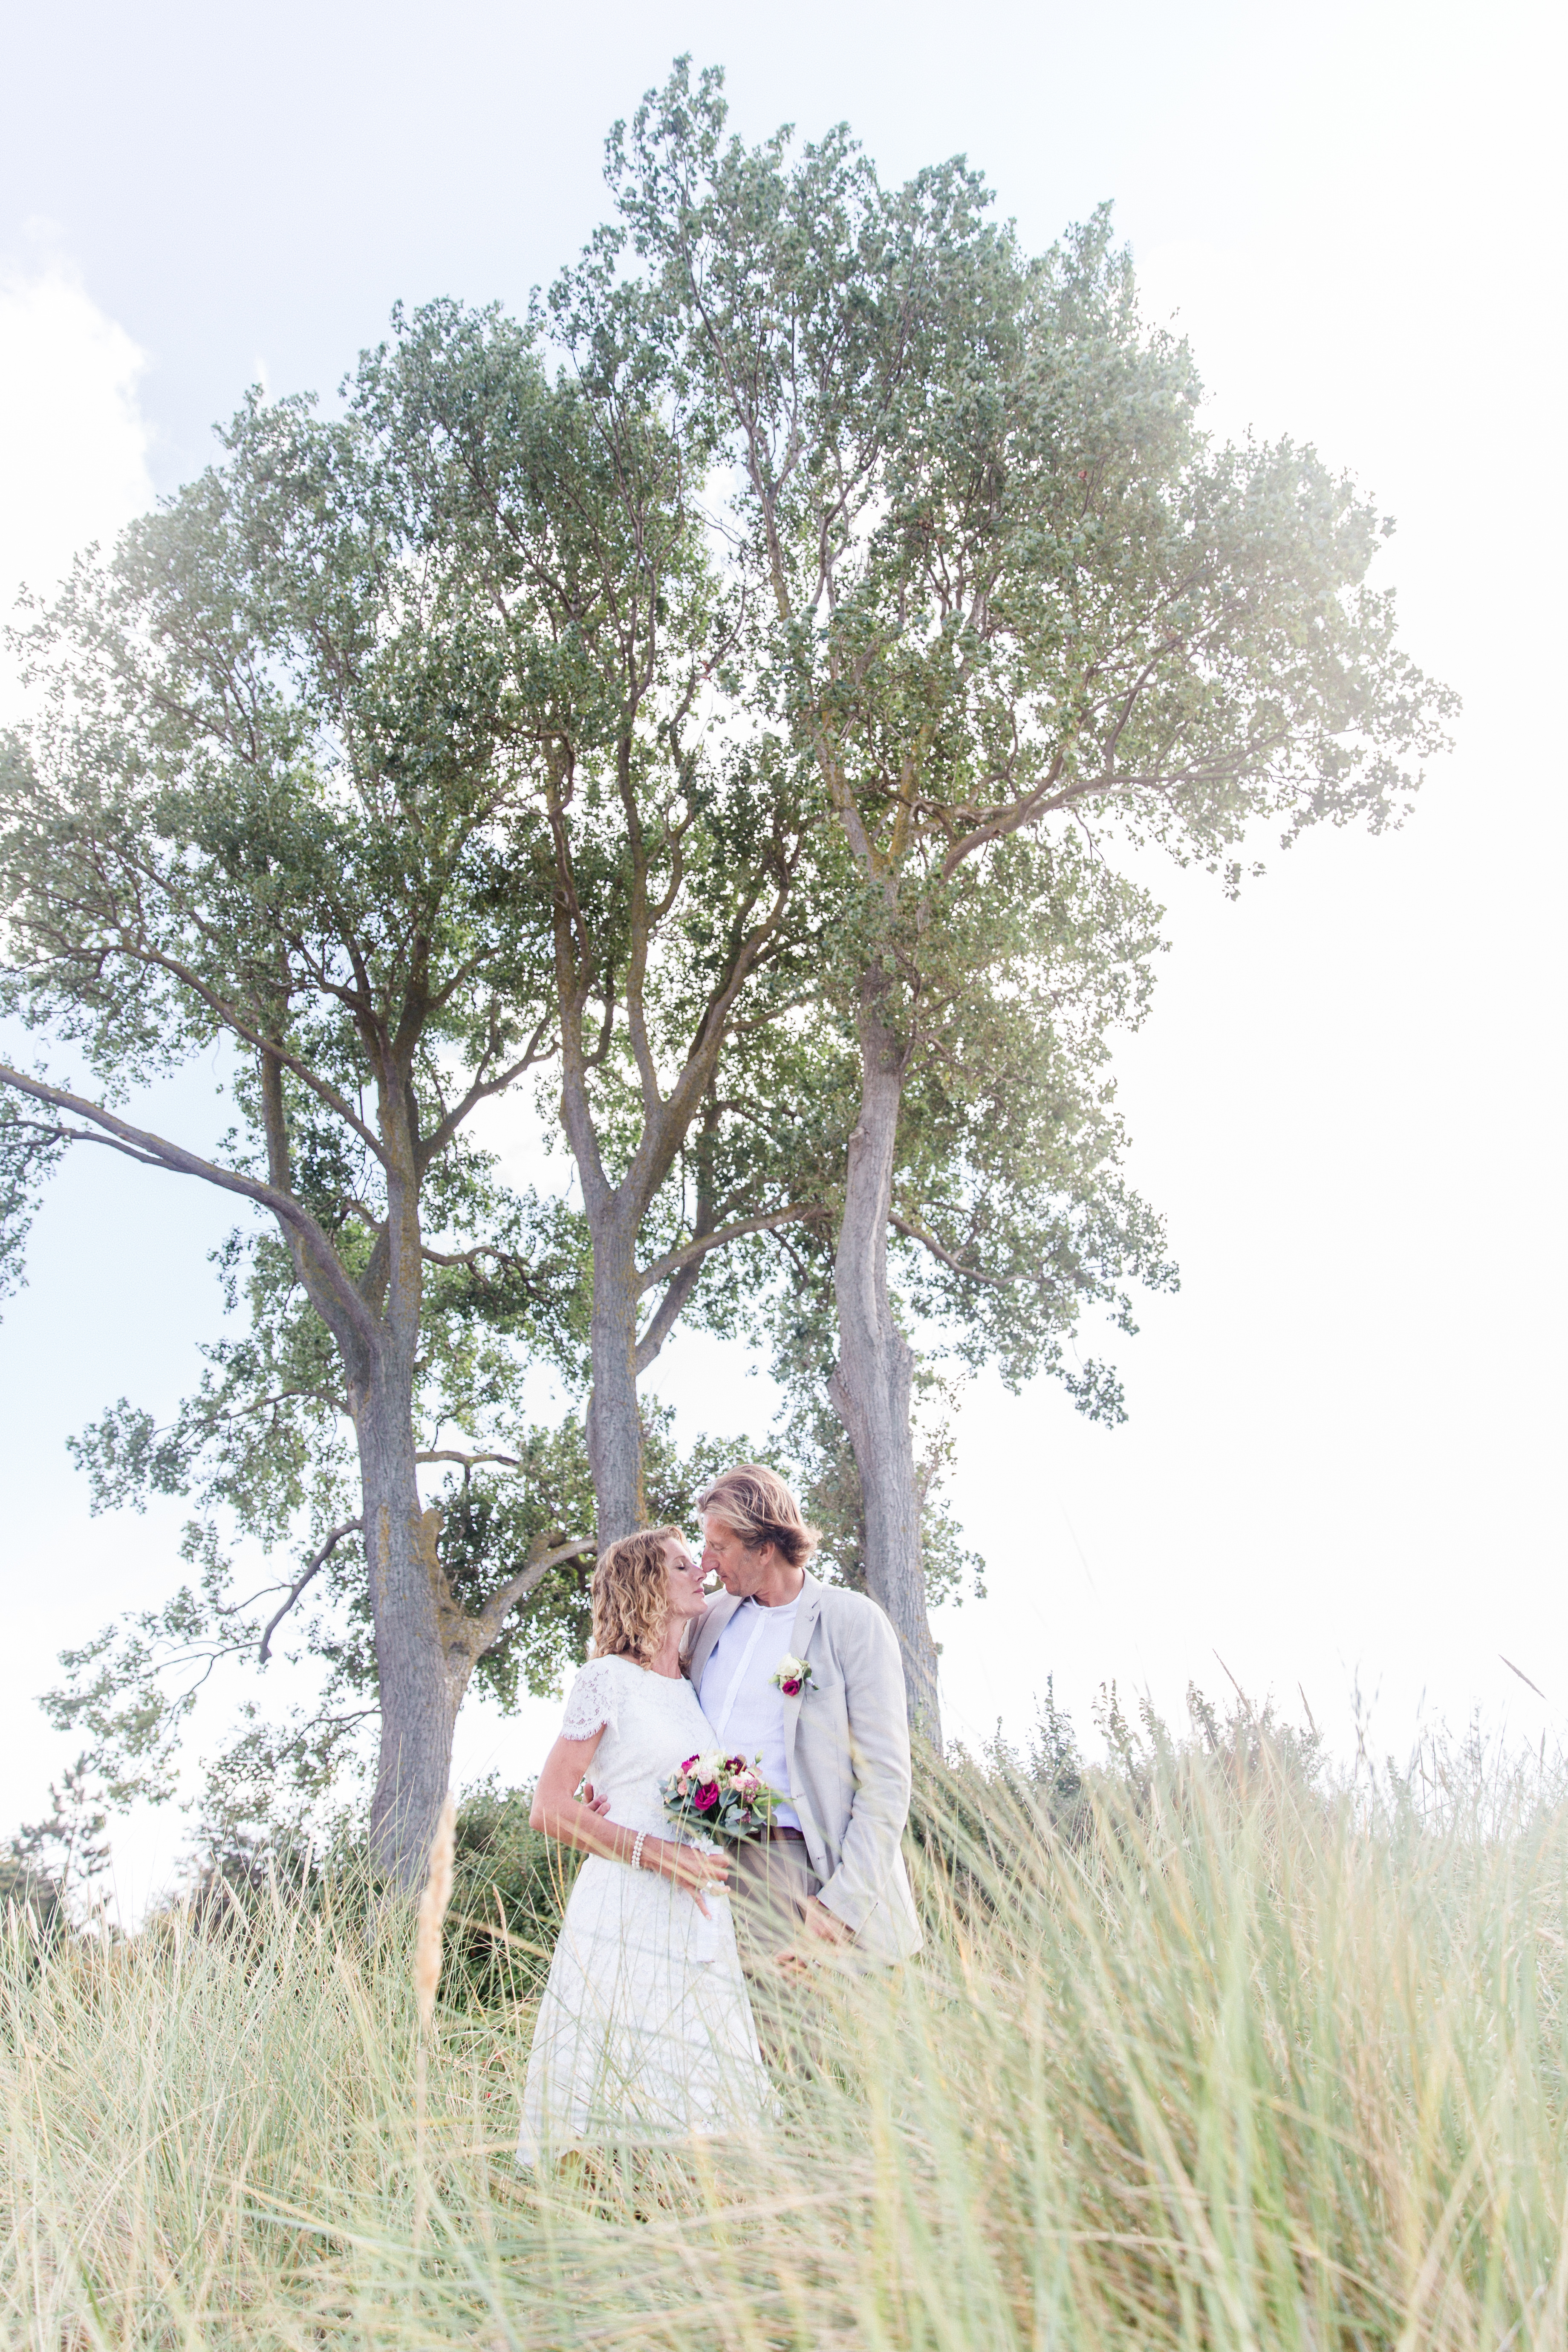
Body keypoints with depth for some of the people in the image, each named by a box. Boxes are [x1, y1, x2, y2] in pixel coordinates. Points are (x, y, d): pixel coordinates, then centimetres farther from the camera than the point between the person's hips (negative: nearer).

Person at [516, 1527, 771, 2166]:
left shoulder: (694, 1690, 16)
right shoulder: (608, 1679, -3)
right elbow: (550, 1809, -7)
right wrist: (656, 1852, -15)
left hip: (697, 1919, 6)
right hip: (626, 1915, -6)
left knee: (700, 2102, 4)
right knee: (617, 2108, -6)